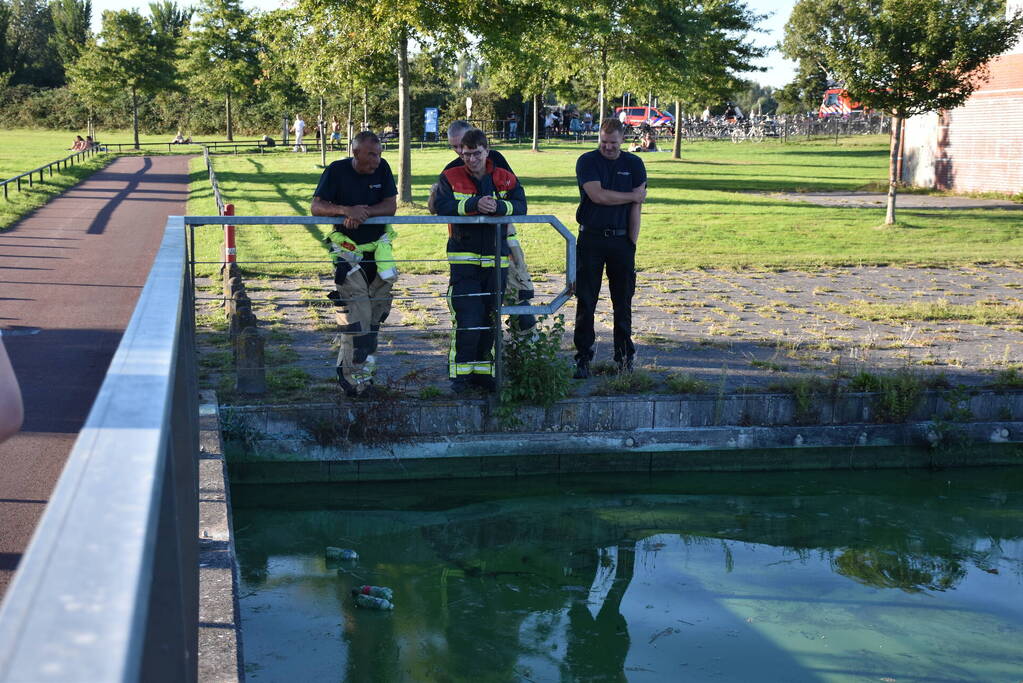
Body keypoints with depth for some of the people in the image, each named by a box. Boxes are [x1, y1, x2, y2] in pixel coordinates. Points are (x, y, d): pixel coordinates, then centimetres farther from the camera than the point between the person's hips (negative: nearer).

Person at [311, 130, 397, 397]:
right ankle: (355, 375, -4)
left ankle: (349, 367, 21)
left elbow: (391, 206, -5)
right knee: (356, 313, -11)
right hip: (347, 250, -4)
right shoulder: (336, 171, -8)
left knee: (376, 312, 7)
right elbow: (316, 207, -12)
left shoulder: (383, 169, 1)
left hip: (378, 245, 4)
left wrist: (363, 212, -22)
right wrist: (346, 210, -30)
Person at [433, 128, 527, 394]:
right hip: (463, 259, -3)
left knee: (490, 318, 10)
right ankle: (460, 372, 1)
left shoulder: (506, 179, 7)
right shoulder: (450, 178, 2)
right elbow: (442, 206, -14)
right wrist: (474, 205, -26)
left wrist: (499, 206, -26)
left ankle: (482, 370, 22)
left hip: (497, 260, 3)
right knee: (467, 319, -10)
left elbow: (521, 206, -6)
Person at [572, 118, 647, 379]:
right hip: (591, 238, -2)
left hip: (621, 239, 2)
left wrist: (632, 243, -5)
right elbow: (597, 195, -14)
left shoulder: (634, 164, 7)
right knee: (585, 301, -2)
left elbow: (636, 207, 2)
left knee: (623, 301, 6)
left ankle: (625, 356, 16)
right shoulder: (587, 161, 0)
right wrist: (633, 196, -4)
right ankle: (583, 357, 4)